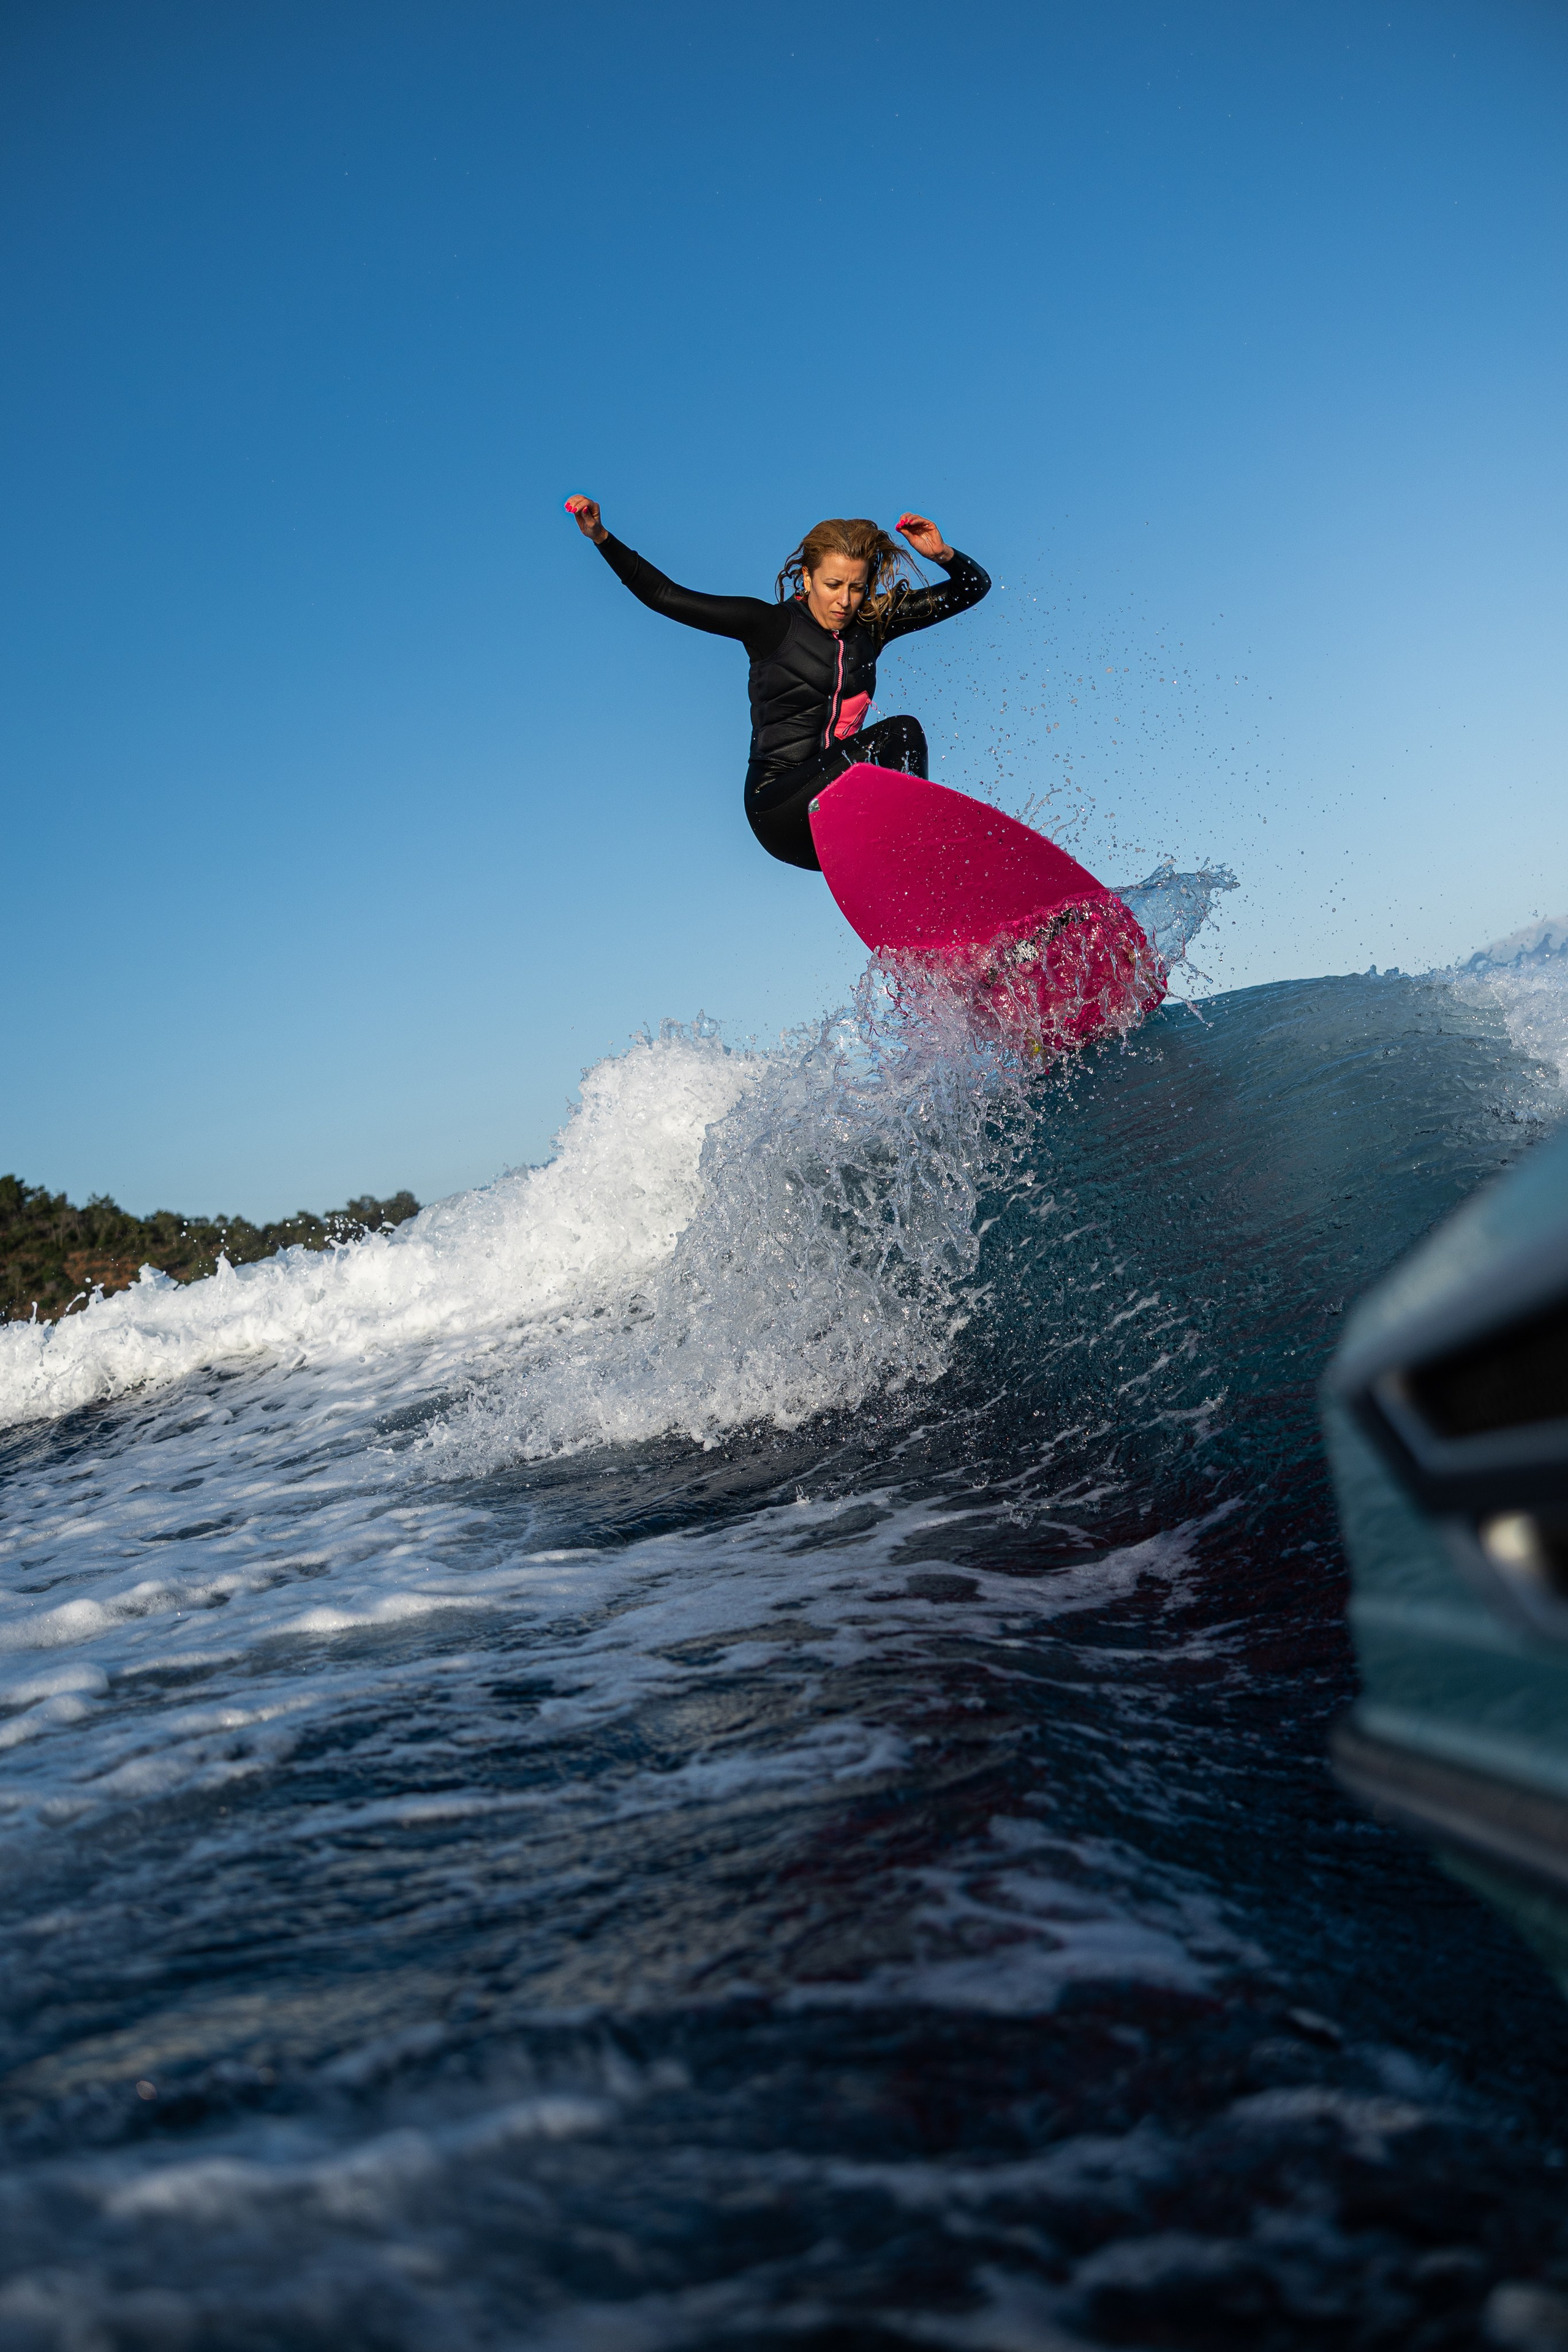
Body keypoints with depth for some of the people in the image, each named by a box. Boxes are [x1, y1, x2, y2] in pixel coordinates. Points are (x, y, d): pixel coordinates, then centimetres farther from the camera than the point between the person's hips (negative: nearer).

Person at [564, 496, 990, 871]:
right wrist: (602, 538, -12)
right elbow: (666, 596, -4)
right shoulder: (771, 624, -3)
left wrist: (943, 555, -8)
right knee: (900, 732, -25)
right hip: (779, 808, -5)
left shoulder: (870, 625, 7)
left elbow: (972, 587, 13)